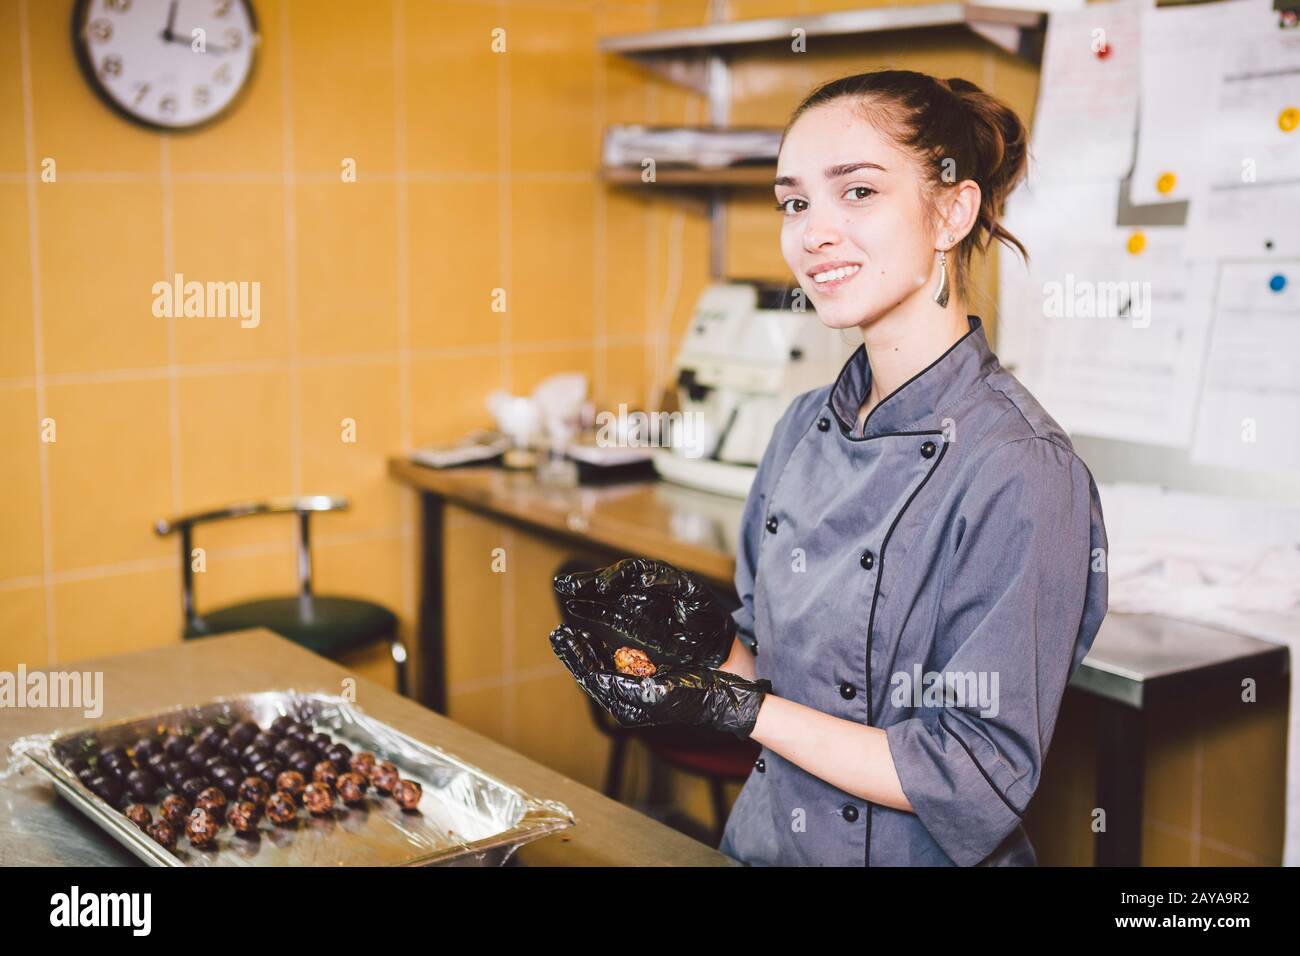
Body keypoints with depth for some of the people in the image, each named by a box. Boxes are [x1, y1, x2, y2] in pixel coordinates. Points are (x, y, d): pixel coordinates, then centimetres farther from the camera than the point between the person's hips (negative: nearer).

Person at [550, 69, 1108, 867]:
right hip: (764, 841, 6)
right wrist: (705, 638, -7)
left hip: (905, 856, -6)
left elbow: (976, 785, -17)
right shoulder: (808, 425, 3)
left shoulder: (1019, 471, -18)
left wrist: (735, 707, -18)